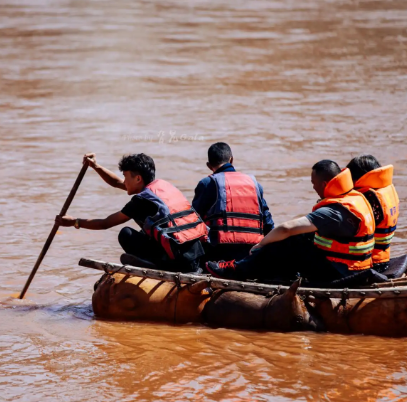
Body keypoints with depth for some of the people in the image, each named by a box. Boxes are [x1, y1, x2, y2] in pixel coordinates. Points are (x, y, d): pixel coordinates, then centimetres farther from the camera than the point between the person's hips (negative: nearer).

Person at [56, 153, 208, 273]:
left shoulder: (142, 200, -6)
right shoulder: (163, 185, 16)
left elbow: (105, 223, 3)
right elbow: (117, 183, 30)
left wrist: (74, 222, 14)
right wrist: (95, 166, 25)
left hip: (178, 261, -7)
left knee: (126, 235, 7)